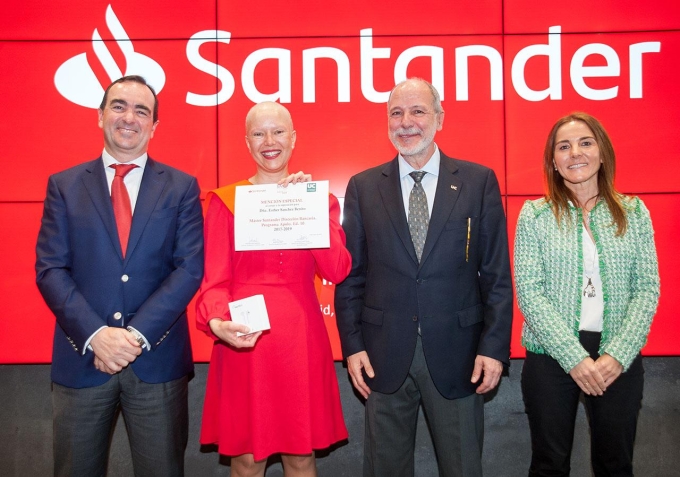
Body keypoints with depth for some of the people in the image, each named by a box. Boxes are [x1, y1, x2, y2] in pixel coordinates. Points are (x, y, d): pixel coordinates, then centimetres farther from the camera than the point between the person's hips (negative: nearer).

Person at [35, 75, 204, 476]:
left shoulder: (181, 187, 3)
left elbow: (190, 268, -5)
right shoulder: (64, 185, 5)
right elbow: (50, 269, -2)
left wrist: (137, 334, -14)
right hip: (81, 357, 1)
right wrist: (95, 334, -15)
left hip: (158, 359, 0)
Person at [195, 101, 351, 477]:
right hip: (244, 340, -1)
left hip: (302, 340, 2)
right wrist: (217, 322, -24)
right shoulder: (225, 200, 1)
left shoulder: (319, 197, 7)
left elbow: (337, 271, -6)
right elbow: (214, 280, -5)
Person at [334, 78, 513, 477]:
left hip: (457, 353, 0)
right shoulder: (363, 187, 3)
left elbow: (496, 274, -1)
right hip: (384, 355, 1)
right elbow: (351, 274, 3)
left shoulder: (479, 181, 0)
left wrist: (494, 347, -6)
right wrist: (353, 344, -2)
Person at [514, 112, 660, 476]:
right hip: (551, 355, -1)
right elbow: (529, 292, -8)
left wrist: (617, 355, -11)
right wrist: (575, 358, -14)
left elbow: (647, 289, 0)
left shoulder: (634, 213, 5)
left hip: (619, 360, 2)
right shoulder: (534, 215, -2)